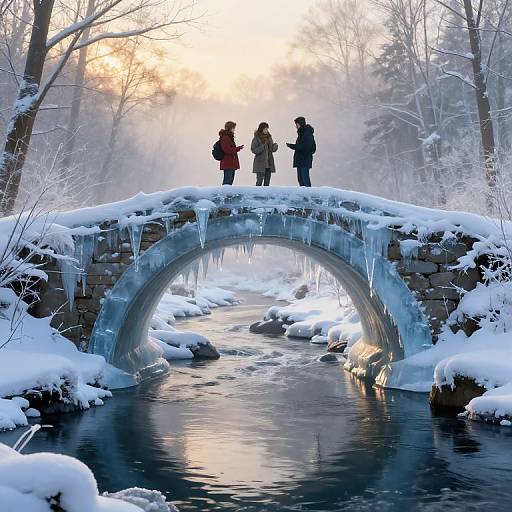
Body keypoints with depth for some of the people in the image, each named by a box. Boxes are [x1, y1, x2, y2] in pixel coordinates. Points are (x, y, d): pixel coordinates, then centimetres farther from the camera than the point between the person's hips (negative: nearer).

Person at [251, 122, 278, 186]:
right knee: (259, 182, -8)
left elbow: (272, 149, 14)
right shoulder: (256, 138, -7)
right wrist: (264, 146, -22)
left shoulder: (269, 137, 10)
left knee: (267, 182, 7)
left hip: (269, 163, 6)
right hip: (260, 164, -6)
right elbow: (254, 150, -13)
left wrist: (275, 146, -8)